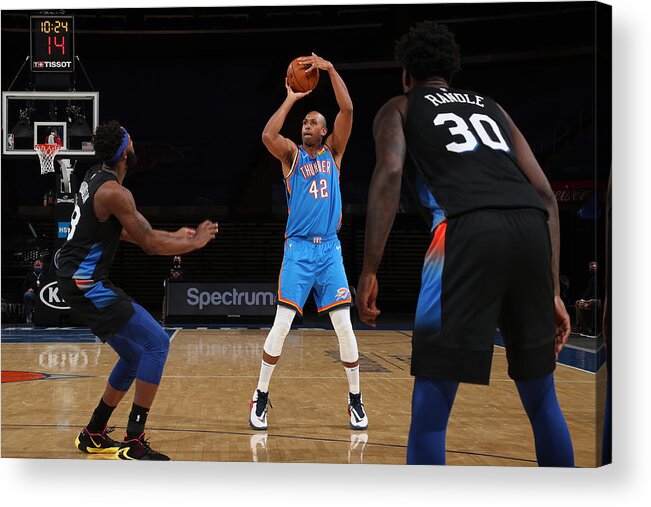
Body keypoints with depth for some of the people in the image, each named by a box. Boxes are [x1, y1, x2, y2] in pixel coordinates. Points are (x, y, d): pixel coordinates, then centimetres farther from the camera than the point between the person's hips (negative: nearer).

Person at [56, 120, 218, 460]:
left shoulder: (95, 178, 13)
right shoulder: (114, 192, -18)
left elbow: (122, 231, 26)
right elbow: (151, 245, -16)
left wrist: (174, 237, 25)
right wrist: (195, 242, -1)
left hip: (79, 280, 10)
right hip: (85, 282, -10)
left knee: (134, 355, 17)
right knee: (157, 343, -12)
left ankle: (93, 435, 25)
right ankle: (134, 444, -13)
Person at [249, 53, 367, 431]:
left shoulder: (333, 151, 9)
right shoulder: (292, 154, 5)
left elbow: (347, 110, -5)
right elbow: (268, 136, -18)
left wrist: (330, 69, -9)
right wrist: (291, 99, -9)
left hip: (330, 249, 2)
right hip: (298, 248, -1)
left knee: (344, 326, -1)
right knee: (281, 325, -6)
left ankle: (356, 399, 12)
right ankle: (261, 396, 6)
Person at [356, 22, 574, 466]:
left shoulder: (399, 108, 23)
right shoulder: (491, 107, 34)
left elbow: (389, 173, 0)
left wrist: (369, 272, -3)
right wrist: (552, 291, 24)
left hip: (469, 229, -4)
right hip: (531, 229, 5)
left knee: (432, 400, 2)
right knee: (541, 395, 19)